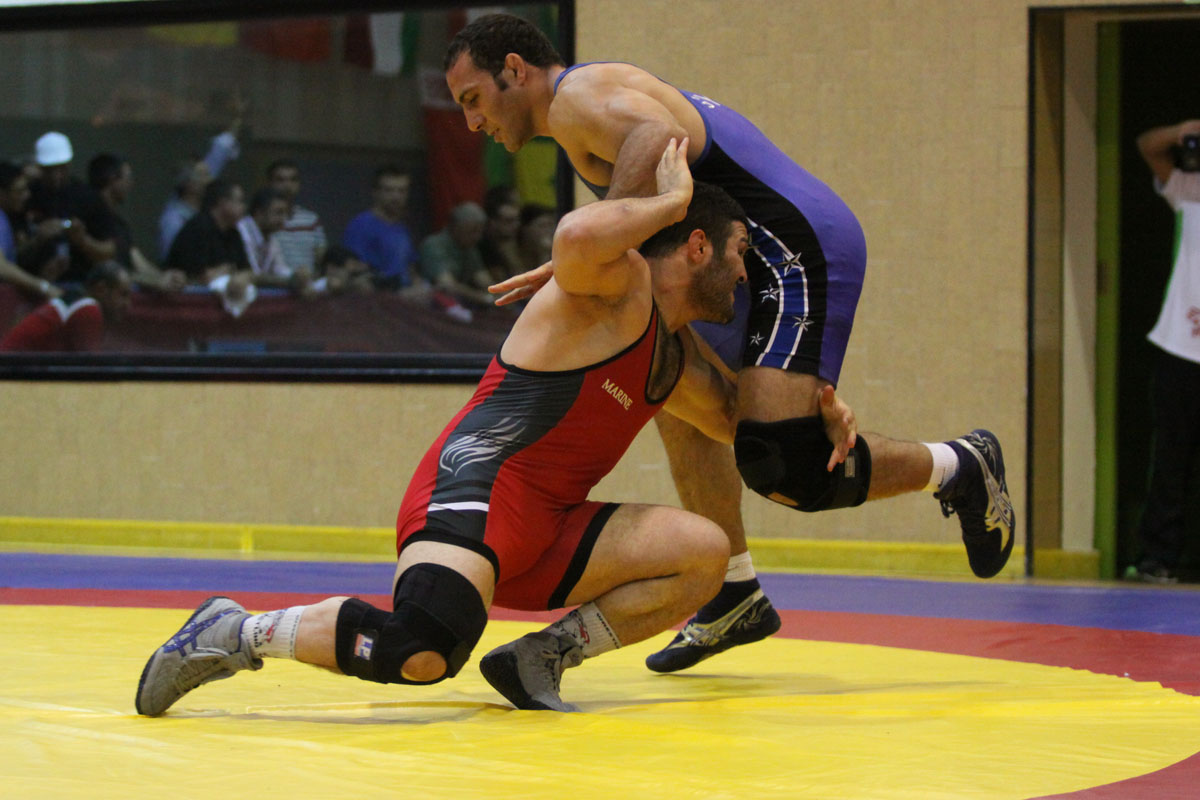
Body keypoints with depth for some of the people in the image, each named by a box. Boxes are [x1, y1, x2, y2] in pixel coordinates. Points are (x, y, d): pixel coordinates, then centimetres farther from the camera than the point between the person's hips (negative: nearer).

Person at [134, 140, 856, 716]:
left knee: (705, 552, -3)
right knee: (423, 652, -35)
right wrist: (670, 201, -14)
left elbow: (742, 422, 41)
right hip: (478, 486, -10)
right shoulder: (619, 282, -4)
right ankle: (240, 633, -14)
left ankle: (542, 656, -2)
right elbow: (578, 236, -29)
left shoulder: (675, 365, 25)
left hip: (544, 527, 10)